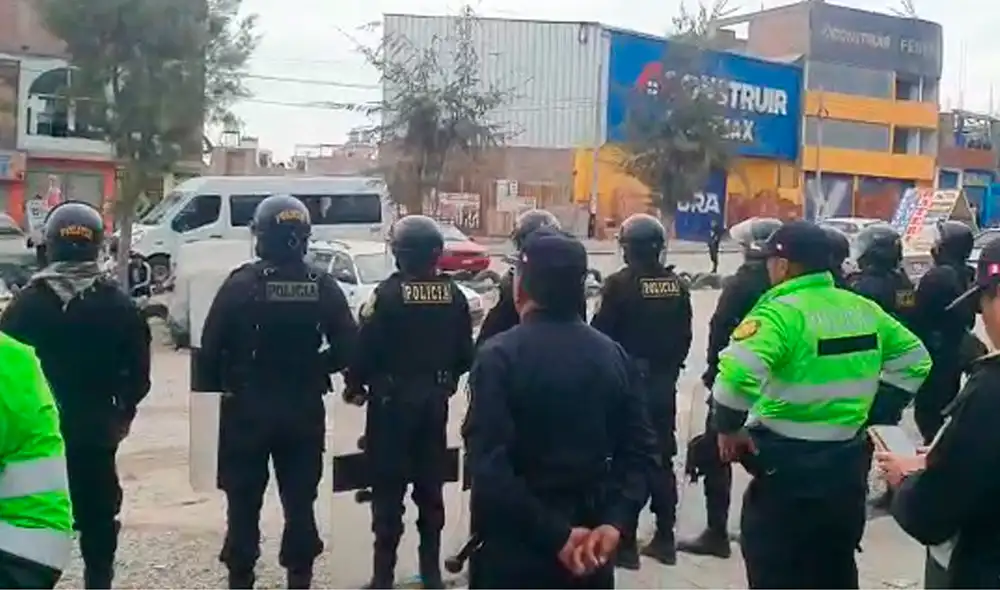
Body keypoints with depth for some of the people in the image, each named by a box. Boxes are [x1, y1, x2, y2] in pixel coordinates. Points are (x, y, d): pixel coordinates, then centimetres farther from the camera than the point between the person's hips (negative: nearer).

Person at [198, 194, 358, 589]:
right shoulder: (323, 288, -3)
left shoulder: (241, 284, -10)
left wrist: (215, 388, 3)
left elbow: (211, 348, -11)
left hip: (247, 408, -2)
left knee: (244, 503, 10)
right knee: (300, 502, 13)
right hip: (304, 409, 2)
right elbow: (348, 349, -4)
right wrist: (312, 370, 9)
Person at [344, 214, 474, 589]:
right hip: (435, 400, 4)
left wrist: (354, 386, 2)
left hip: (392, 400, -4)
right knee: (431, 487, 14)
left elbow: (366, 348, -14)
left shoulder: (388, 293, -14)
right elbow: (465, 352, 5)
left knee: (389, 489, 4)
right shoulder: (453, 295, 0)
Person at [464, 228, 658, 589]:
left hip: (516, 547, -4)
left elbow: (489, 467, -24)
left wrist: (557, 536, -20)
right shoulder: (614, 356, 3)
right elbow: (641, 451, -2)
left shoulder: (499, 356, -14)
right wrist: (615, 522, -11)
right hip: (590, 545, 5)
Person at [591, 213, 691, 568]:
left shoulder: (620, 284, -14)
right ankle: (664, 539, 20)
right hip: (663, 382, 5)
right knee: (662, 459, 13)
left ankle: (626, 542, 5)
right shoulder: (677, 286, 4)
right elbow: (684, 337, 8)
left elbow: (602, 335, -12)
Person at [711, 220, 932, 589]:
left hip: (787, 466, -7)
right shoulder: (864, 309, 5)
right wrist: (871, 411, 15)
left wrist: (728, 427, -18)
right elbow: (915, 359, 17)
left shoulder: (781, 312, -18)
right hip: (848, 461, 7)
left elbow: (738, 372, -34)